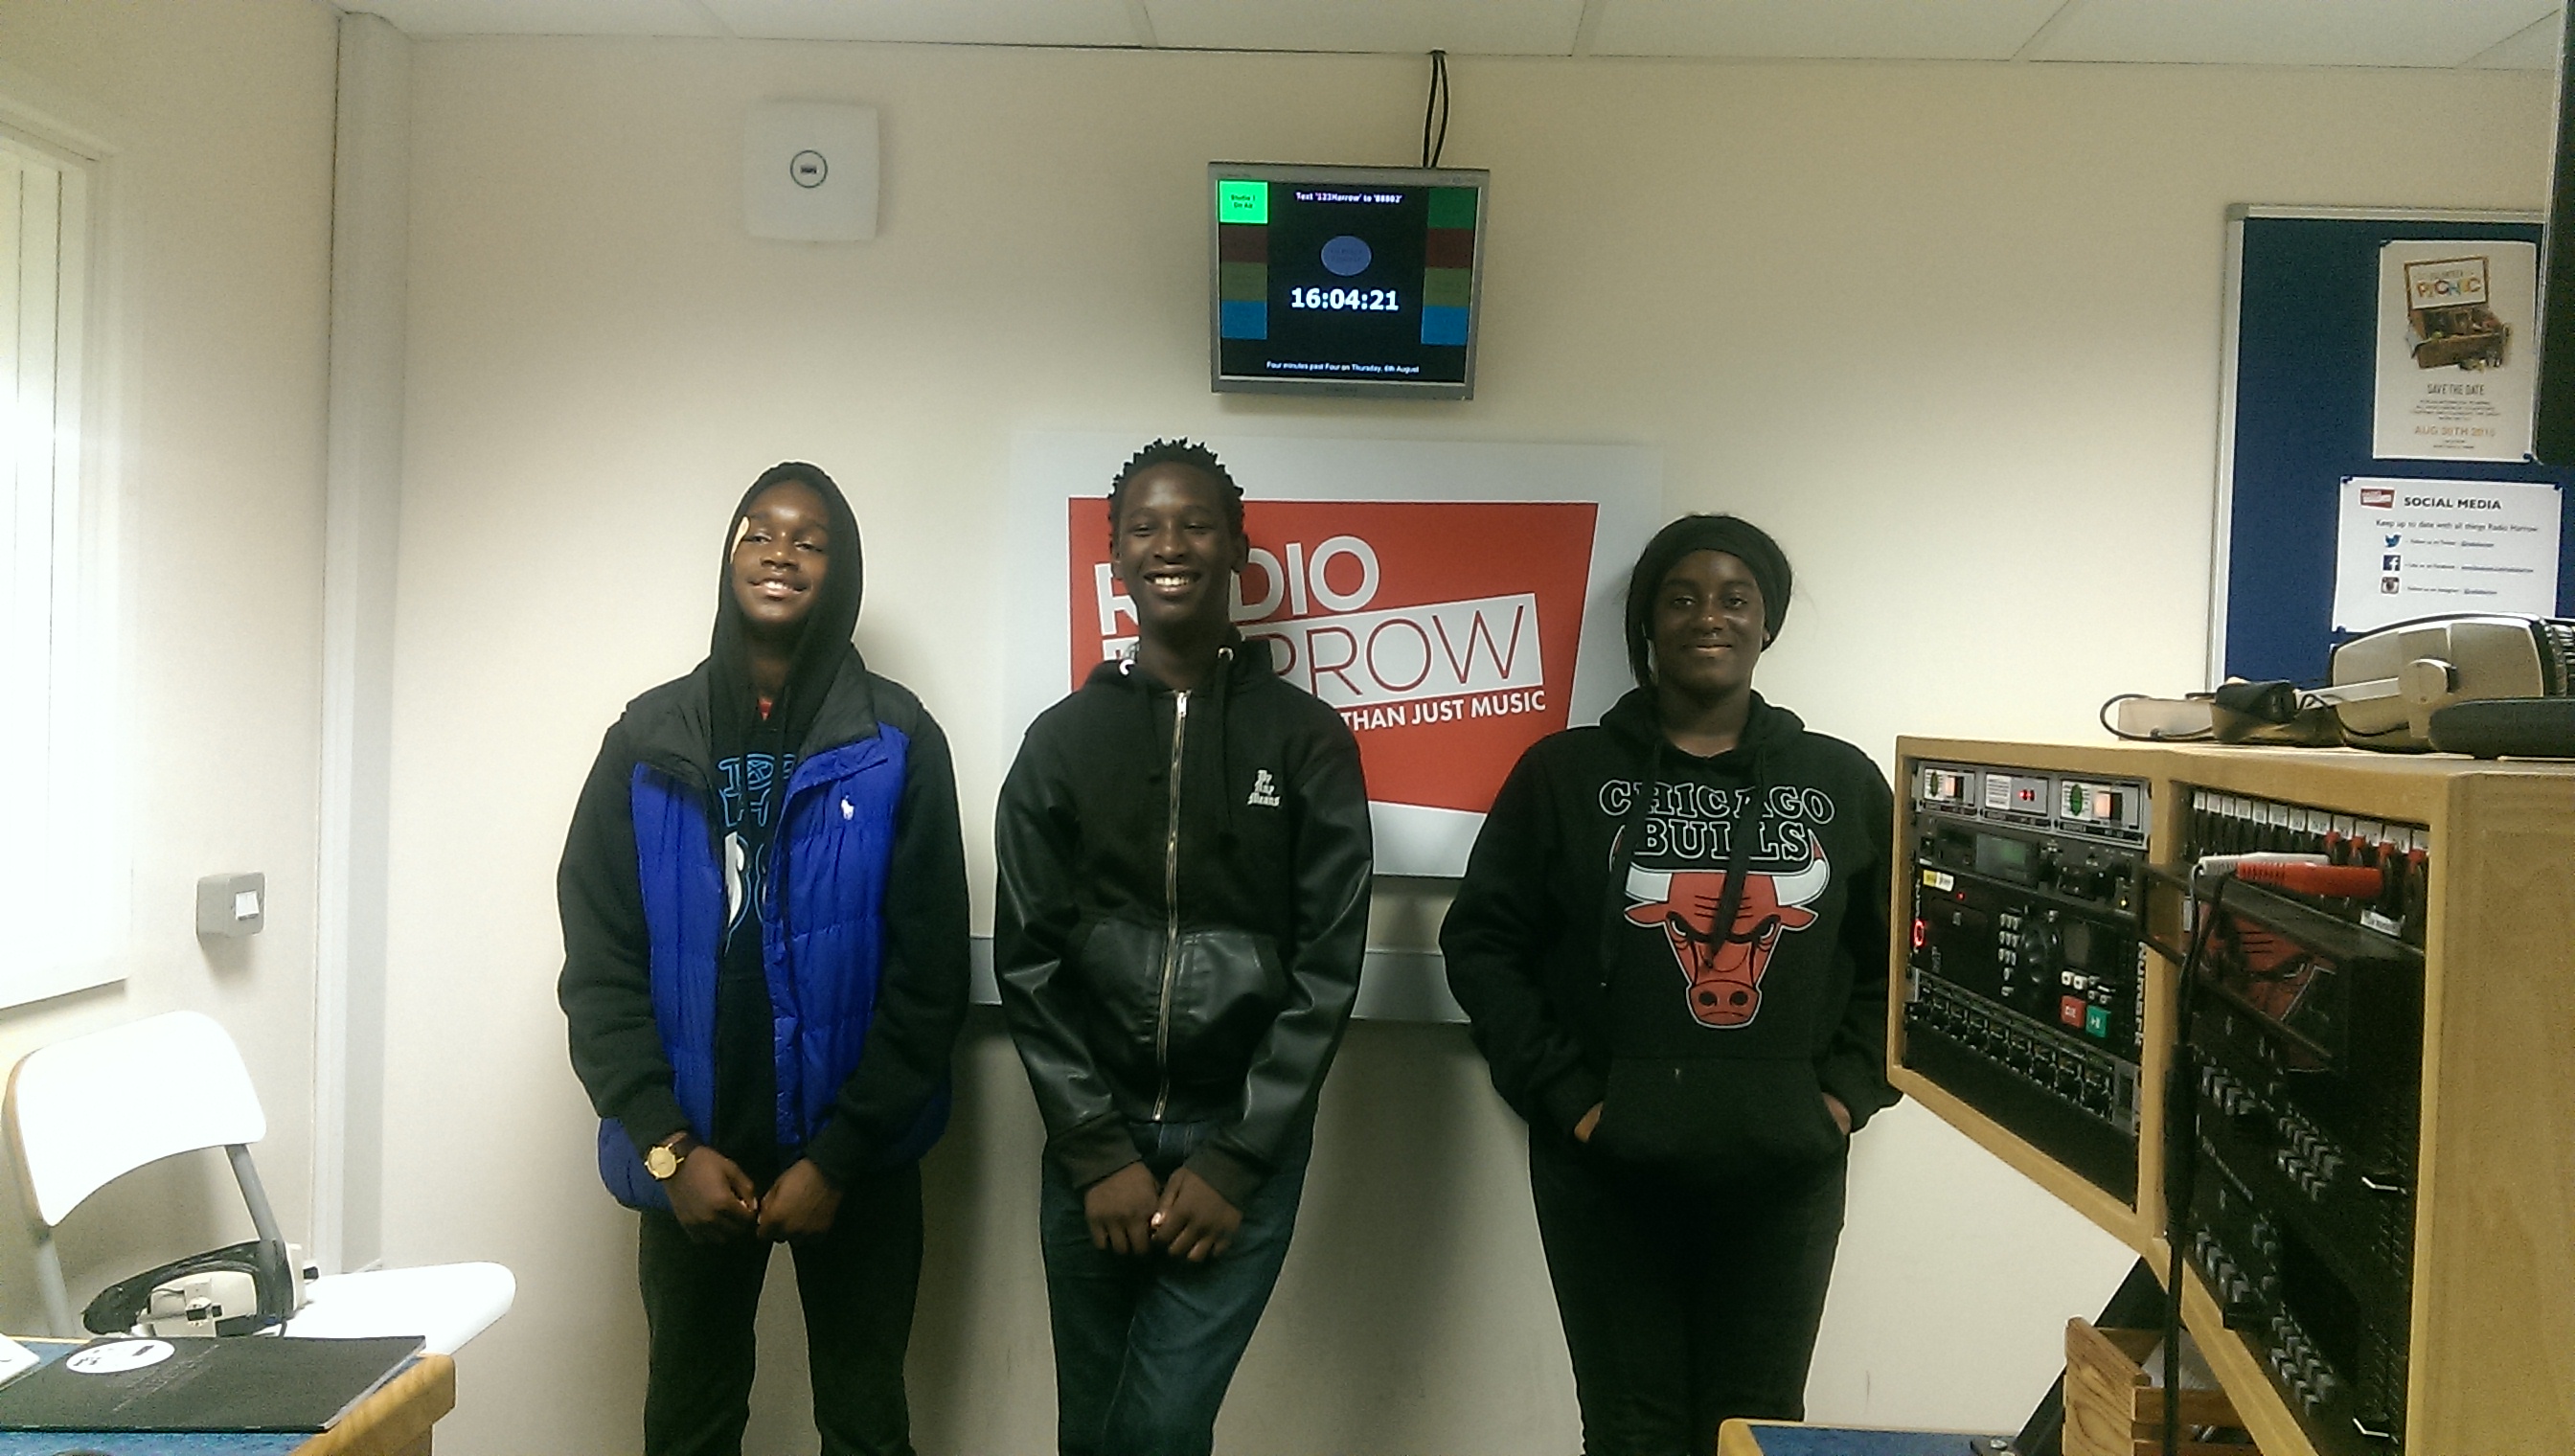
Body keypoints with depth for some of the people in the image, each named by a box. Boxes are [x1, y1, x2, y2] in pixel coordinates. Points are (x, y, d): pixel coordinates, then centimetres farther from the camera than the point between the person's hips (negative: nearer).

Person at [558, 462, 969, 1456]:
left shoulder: (897, 741, -5)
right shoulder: (649, 740, 1)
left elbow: (929, 977, -9)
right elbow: (600, 965, -3)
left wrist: (836, 1157, -13)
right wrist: (668, 1146, -12)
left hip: (854, 1158, -1)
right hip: (692, 1157, 2)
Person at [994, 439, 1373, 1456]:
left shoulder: (1308, 741, -1)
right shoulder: (1062, 741, 3)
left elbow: (1327, 966, -4)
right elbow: (1028, 961, 1)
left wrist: (1235, 1161, -9)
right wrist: (1098, 1152, -7)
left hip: (1244, 1143, -2)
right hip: (1091, 1143, 2)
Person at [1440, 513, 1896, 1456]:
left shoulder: (1842, 782, 7)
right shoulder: (1565, 772, 0)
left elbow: (1898, 954, 12)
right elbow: (1482, 943, 0)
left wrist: (1848, 1093, 1)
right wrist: (1564, 1096, -8)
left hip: (1784, 1169, 2)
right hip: (1609, 1167, -2)